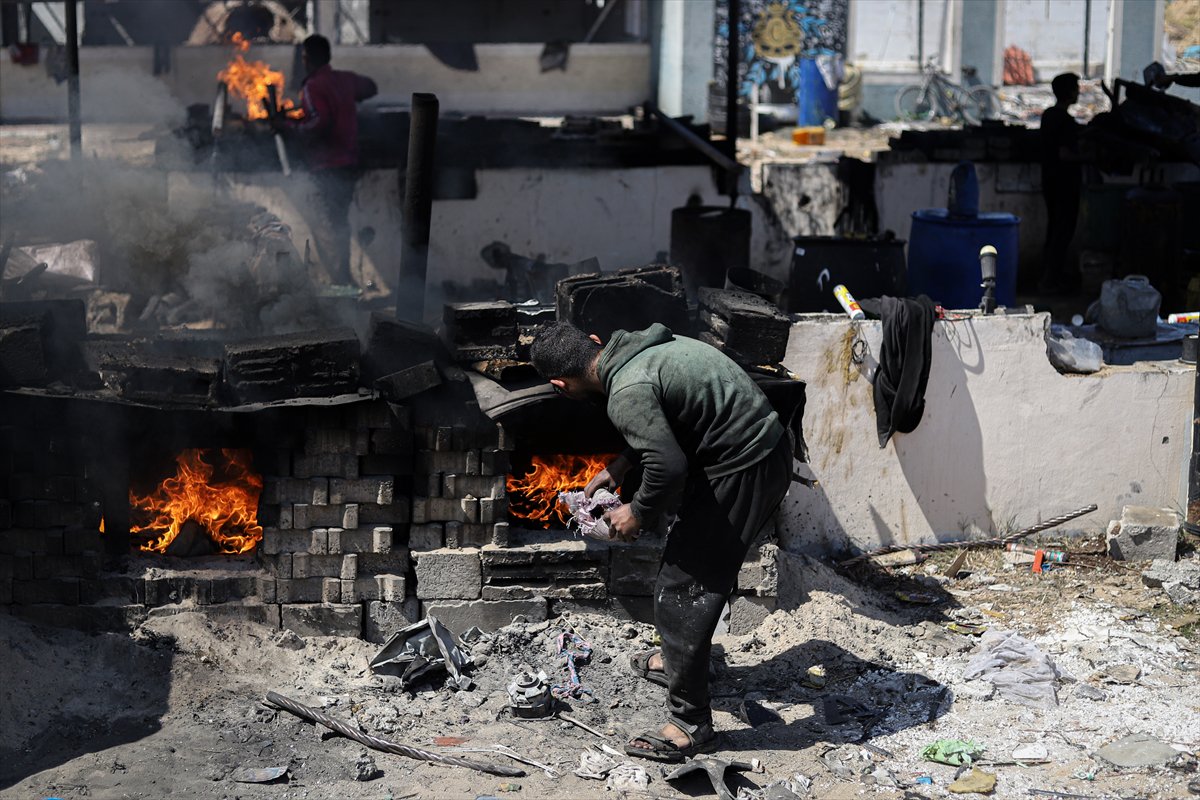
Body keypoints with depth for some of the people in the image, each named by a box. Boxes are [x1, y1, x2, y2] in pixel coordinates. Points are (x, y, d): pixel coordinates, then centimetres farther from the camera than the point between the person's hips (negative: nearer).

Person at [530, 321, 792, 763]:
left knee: (683, 587, -3)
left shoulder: (626, 393, -21)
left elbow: (668, 467, -26)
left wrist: (637, 515, -8)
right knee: (703, 565, 26)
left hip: (742, 472, -10)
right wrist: (618, 467, 24)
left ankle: (690, 724, 2)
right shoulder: (641, 347, 9)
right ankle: (678, 659, 45)